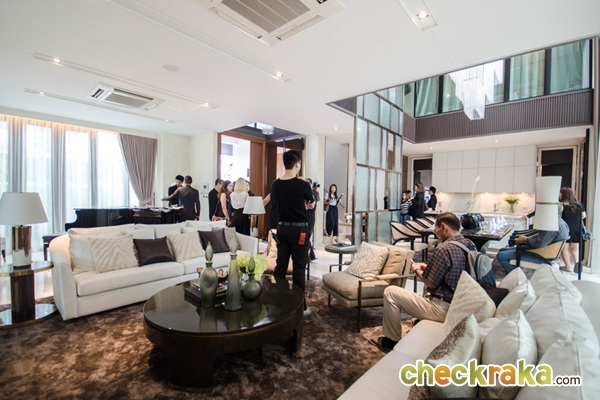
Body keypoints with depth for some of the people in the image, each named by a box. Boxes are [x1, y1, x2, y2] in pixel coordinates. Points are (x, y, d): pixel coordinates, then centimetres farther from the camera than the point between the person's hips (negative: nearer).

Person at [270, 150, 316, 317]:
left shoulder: (275, 184, 0)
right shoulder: (303, 185, -15)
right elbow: (312, 204, 3)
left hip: (282, 228, 5)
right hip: (299, 230, -5)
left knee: (280, 266, 14)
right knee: (299, 268, 3)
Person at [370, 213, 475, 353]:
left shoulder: (444, 249, -23)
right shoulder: (469, 245, 4)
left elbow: (432, 283, -17)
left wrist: (417, 271, 1)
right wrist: (426, 268, 14)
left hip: (443, 309, -9)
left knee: (390, 292, -5)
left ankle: (392, 340, 10)